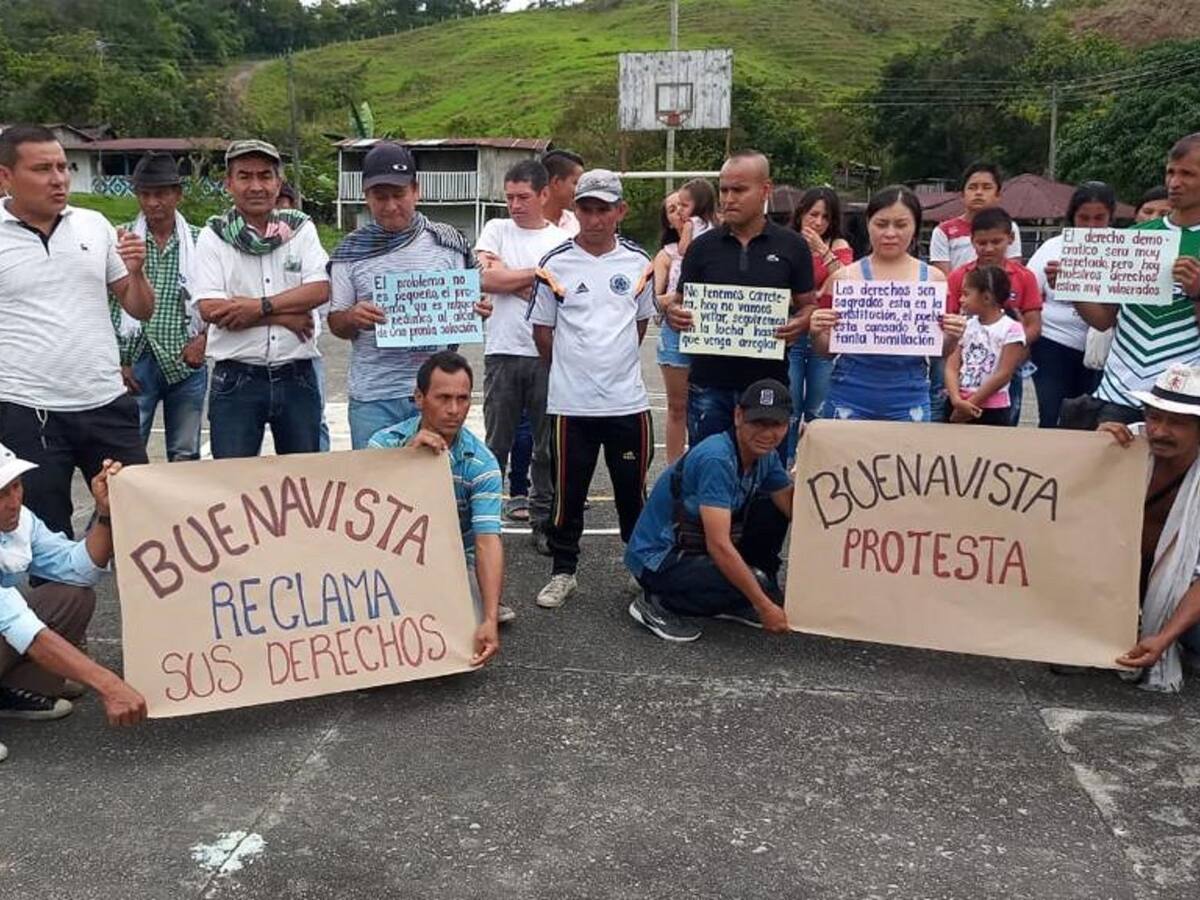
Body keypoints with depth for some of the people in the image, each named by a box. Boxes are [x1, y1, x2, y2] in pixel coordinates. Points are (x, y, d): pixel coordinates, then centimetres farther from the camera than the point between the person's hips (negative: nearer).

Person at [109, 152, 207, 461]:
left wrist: (203, 337, -5)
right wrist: (117, 361, -5)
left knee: (186, 456, 10)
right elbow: (105, 305, 0)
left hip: (188, 363, 2)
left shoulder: (200, 241, 4)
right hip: (134, 364, -1)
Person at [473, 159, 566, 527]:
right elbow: (488, 278, -8)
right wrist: (539, 273, -4)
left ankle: (543, 512, 19)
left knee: (547, 440, 8)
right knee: (497, 440, 8)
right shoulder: (497, 230, 8)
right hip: (503, 350, 0)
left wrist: (509, 282, -7)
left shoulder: (562, 240, 4)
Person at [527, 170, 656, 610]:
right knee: (568, 493, 7)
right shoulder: (555, 264, -3)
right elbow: (542, 329, 5)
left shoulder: (638, 262, 4)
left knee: (634, 491, 11)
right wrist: (570, 369, 10)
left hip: (628, 400, 2)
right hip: (571, 403, -1)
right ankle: (563, 572, 22)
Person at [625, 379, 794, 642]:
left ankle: (732, 604, 11)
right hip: (658, 560, -9)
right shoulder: (716, 459, -27)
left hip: (698, 548, 9)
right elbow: (719, 546, -30)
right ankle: (658, 603, -9)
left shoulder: (765, 456, 0)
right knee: (758, 583, -27)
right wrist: (764, 606, -27)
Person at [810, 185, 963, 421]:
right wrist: (816, 333, -13)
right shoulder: (844, 278, 1)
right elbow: (825, 349, 7)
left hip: (908, 398, 1)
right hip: (850, 395, -1)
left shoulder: (933, 279, 4)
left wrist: (952, 337, -9)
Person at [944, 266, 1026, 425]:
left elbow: (1003, 375, -12)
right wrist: (957, 400, -15)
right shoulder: (966, 326, 9)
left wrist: (970, 404, -12)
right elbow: (951, 367, 1)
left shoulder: (1011, 329, -8)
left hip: (992, 411, -5)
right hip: (956, 407, 5)